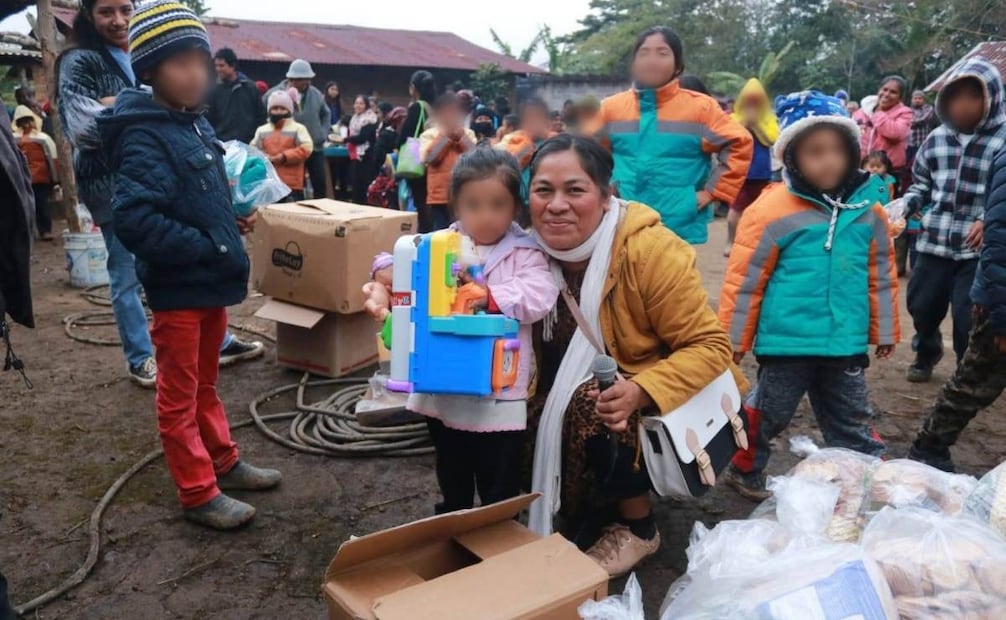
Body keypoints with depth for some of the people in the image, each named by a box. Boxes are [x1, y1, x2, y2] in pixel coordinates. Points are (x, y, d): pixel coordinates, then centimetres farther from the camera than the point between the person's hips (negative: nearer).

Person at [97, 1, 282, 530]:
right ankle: (199, 494, 17)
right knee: (179, 396, 6)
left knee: (205, 384, 22)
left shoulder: (196, 124, 7)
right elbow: (134, 220, -29)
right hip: (177, 287, -8)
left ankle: (223, 462, 37)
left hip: (211, 282, 8)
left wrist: (230, 231, 4)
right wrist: (207, 249, -23)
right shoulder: (144, 137, -19)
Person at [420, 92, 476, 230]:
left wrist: (462, 136, -6)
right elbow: (427, 157, -11)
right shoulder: (429, 135, 6)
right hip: (440, 197, -2)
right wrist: (444, 135, -7)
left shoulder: (468, 134, 13)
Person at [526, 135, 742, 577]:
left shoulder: (650, 250, -25)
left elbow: (711, 348, -21)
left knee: (589, 407, -30)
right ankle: (586, 517, 8)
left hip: (671, 409, -5)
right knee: (528, 410, -18)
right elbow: (537, 352, 4)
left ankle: (637, 528, -2)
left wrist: (642, 392, -37)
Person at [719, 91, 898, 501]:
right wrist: (732, 339, -7)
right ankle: (744, 470, 33)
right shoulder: (773, 210, -14)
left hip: (846, 344, 4)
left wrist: (885, 331, 17)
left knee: (853, 422, 18)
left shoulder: (868, 209, 2)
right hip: (787, 342, -4)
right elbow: (744, 281, -10)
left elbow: (881, 276, 12)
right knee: (768, 413, 12)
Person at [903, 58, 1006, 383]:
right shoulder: (937, 138, 6)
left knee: (968, 317, -1)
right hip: (934, 241, 4)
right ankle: (926, 354, 43)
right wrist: (905, 205, -2)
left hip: (979, 247, -4)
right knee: (922, 304, 15)